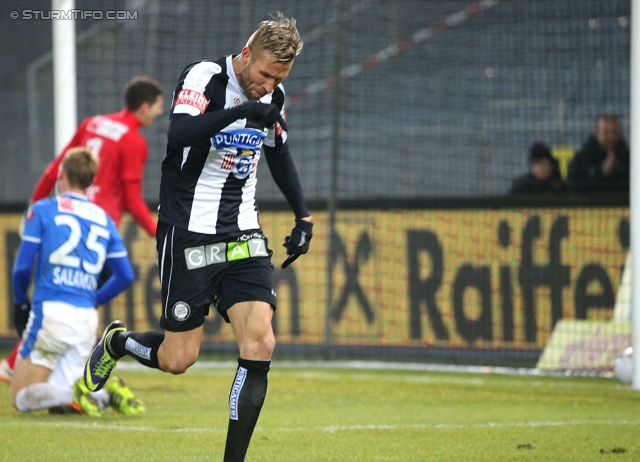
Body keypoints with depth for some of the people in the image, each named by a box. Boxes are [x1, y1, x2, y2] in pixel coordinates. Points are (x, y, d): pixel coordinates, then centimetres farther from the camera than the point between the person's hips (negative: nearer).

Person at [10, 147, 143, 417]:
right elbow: (125, 276, 13)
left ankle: (77, 394, -24)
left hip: (50, 312, -5)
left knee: (22, 398, 2)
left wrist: (20, 303, 14)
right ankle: (107, 393, -14)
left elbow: (22, 266, -3)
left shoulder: (43, 210, 1)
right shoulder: (104, 220, 14)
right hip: (87, 320, 5)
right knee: (56, 402, 12)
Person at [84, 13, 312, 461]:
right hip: (189, 234, -5)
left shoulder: (274, 96, 6)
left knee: (260, 342, -12)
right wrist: (242, 111, -40)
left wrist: (303, 215, 20)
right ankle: (115, 343, 33)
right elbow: (179, 134, -33)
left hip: (244, 236, 5)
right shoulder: (204, 77, -15)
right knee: (178, 359, -1)